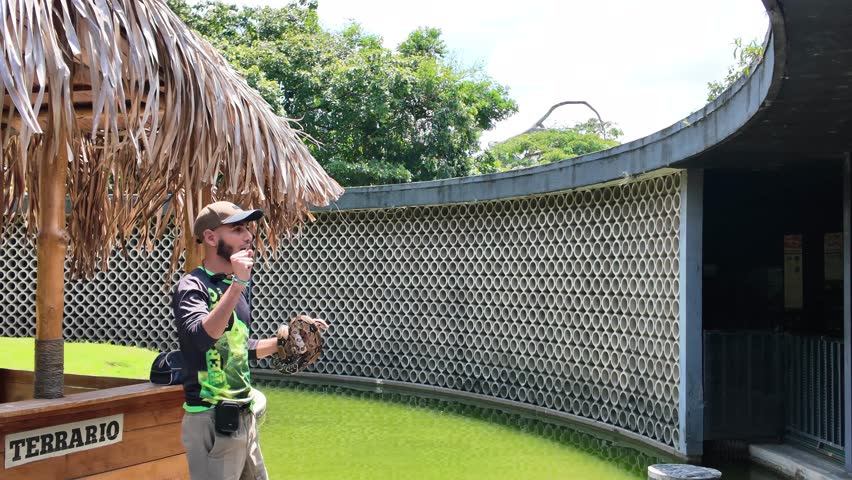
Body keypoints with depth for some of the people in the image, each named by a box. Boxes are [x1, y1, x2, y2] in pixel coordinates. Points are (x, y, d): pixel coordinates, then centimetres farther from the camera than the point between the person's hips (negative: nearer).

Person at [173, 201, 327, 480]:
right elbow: (202, 338, -33)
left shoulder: (238, 285, 12)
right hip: (213, 421, -8)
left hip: (245, 416, 8)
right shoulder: (193, 286, -13)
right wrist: (238, 284, -32)